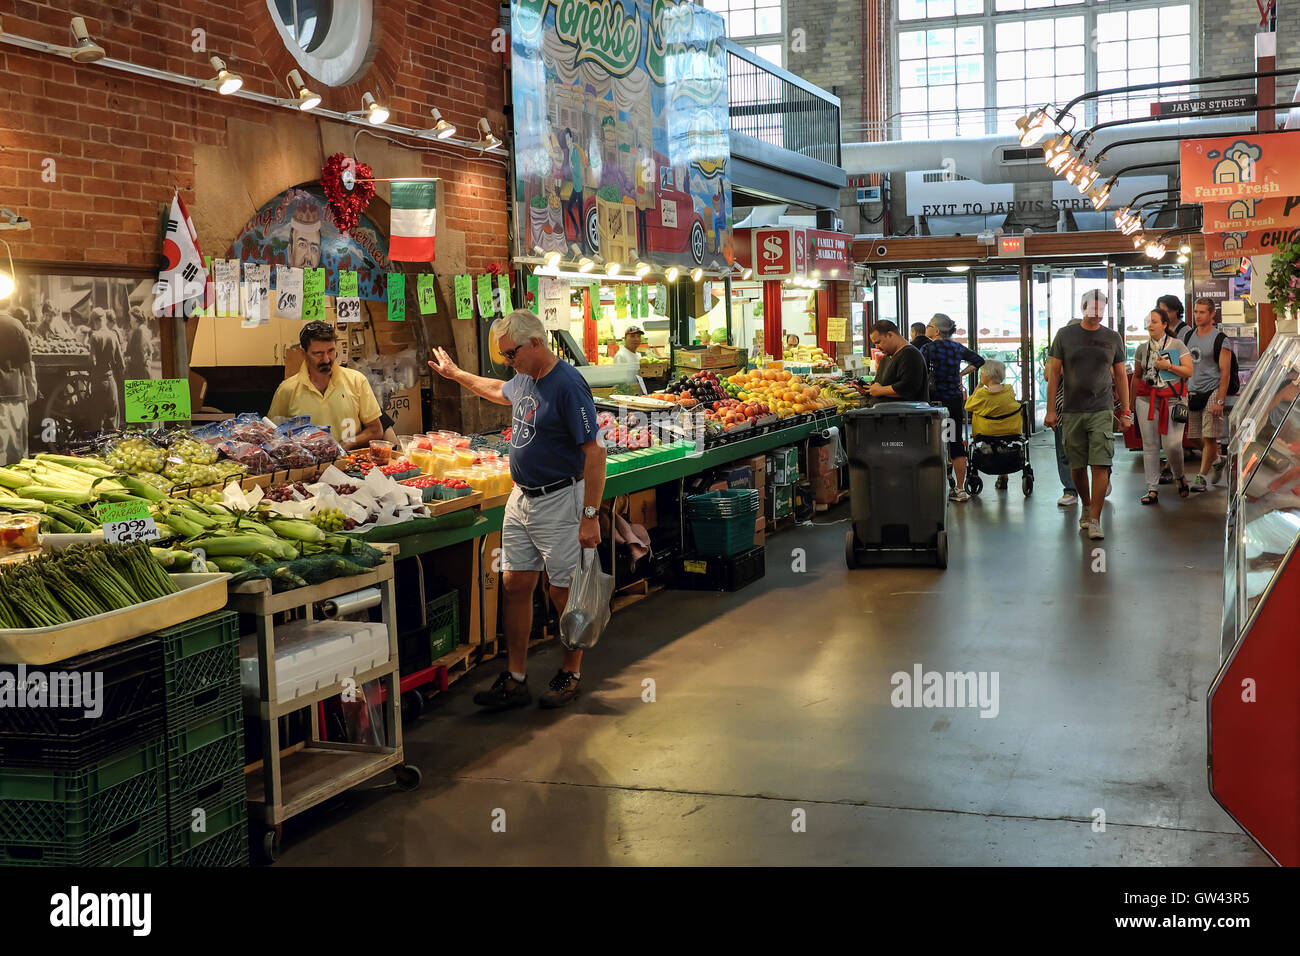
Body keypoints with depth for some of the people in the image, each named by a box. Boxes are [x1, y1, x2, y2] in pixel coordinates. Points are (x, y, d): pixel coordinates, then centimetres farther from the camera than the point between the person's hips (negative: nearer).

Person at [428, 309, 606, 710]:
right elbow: (500, 391, 34)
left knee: (564, 591, 2)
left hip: (559, 500, -8)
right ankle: (515, 679, 15)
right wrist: (456, 374, 43)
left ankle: (571, 674, 20)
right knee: (515, 584, 8)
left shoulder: (568, 385, -19)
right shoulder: (524, 379, 7)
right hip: (521, 497, 8)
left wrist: (590, 516, -23)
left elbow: (594, 453, -21)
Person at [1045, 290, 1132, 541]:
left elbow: (1120, 376, 12)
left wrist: (1125, 411, 8)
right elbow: (1054, 372, 5)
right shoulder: (1065, 335, 4)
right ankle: (1086, 506, 31)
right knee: (1077, 465, 8)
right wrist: (1051, 410, -1)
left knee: (1100, 465, -10)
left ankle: (1094, 520, -9)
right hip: (1071, 411, 1)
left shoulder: (1113, 338, 7)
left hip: (1102, 410, -1)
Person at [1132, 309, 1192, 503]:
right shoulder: (1142, 349, 11)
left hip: (1172, 398, -3)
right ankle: (1152, 489, 3)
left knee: (1172, 444, -9)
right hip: (1147, 398, 3)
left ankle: (1179, 477, 20)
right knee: (1150, 445, -1)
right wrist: (1132, 401, 16)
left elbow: (1189, 372, 0)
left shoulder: (1177, 345, 3)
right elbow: (1137, 376, 18)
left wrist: (1168, 366, -12)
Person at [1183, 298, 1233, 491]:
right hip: (1192, 393, 6)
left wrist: (1220, 401, -17)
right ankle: (1216, 461, 32)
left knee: (1209, 437, -8)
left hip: (1212, 391, -6)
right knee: (1197, 437, 8)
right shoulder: (1189, 336, 12)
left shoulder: (1220, 340, -6)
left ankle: (1202, 476, -3)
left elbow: (1225, 372, -10)